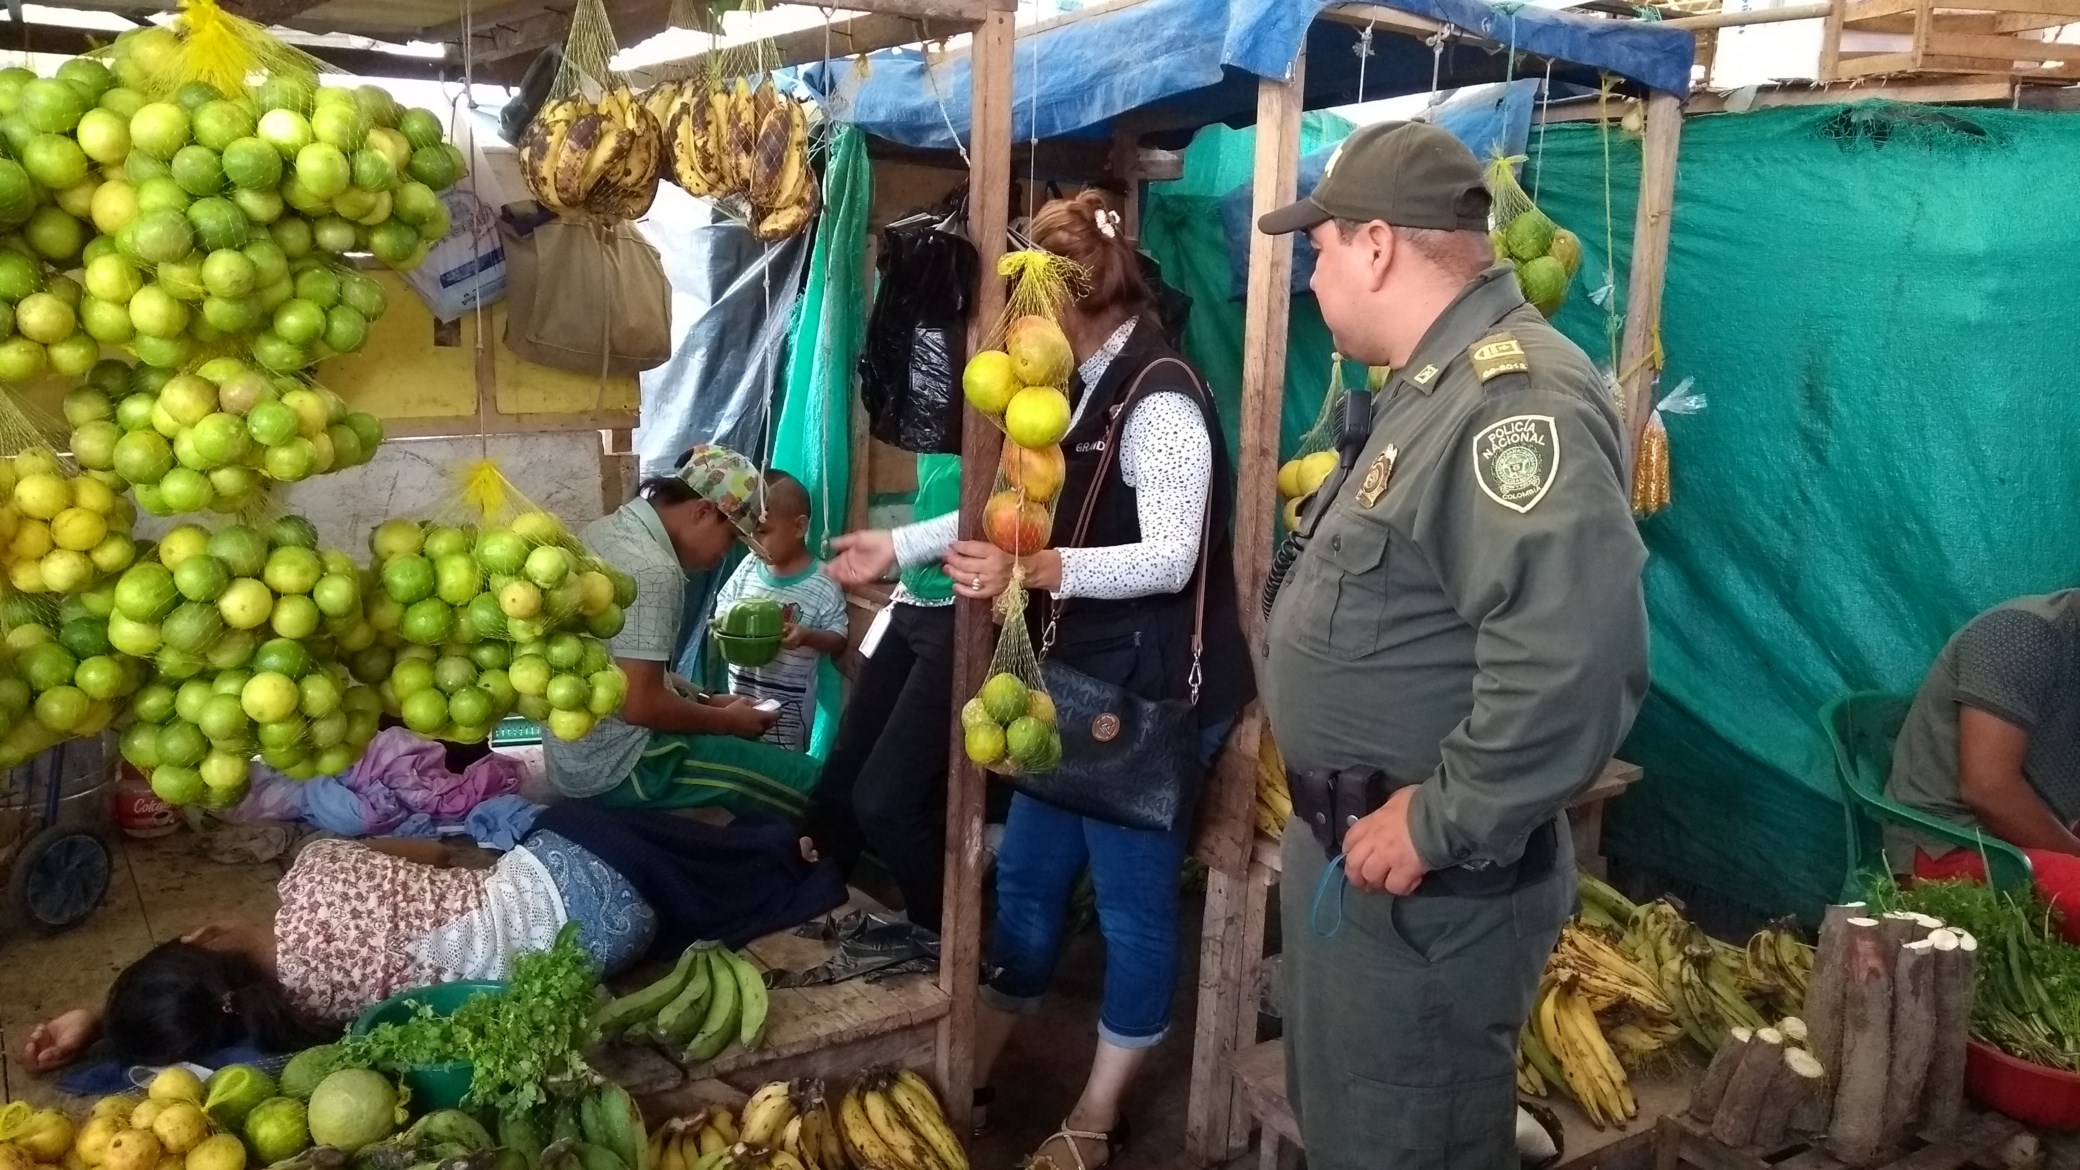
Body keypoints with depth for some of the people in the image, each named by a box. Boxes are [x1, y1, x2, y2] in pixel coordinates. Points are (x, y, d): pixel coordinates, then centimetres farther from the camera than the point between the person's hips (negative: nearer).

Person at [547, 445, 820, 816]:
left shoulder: (608, 529, 6)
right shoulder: (652, 570, -24)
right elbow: (639, 703, -26)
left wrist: (706, 701, 9)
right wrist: (728, 721, -11)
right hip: (616, 767, -10)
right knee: (804, 779, -11)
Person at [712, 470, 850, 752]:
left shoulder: (822, 585, -14)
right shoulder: (748, 568, -1)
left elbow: (838, 642, -10)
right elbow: (723, 608, 12)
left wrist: (807, 636, -29)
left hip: (788, 706, -5)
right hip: (741, 696, 5)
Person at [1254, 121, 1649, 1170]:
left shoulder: (1515, 398, -24)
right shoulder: (1436, 384, 12)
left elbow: (1571, 661, -37)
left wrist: (1437, 824, -27)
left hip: (1424, 883, -10)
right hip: (1352, 846, 10)